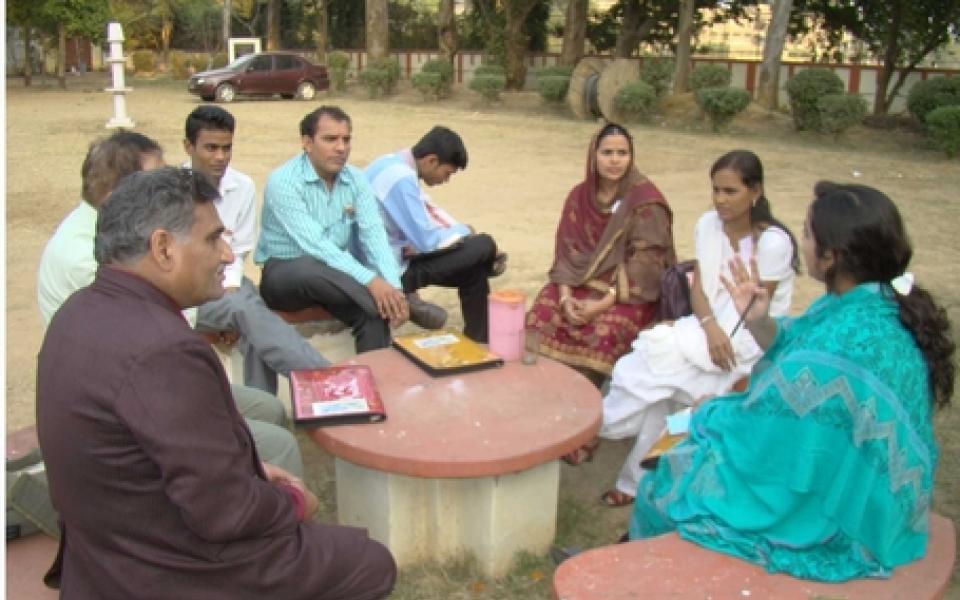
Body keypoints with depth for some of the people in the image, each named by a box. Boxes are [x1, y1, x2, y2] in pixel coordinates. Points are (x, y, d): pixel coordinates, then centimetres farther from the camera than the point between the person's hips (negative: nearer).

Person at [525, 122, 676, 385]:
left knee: (605, 330, -32)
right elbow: (567, 249, 3)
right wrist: (566, 295, -14)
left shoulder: (646, 200, -10)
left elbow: (646, 261, -16)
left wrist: (604, 303, -24)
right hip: (584, 280, 5)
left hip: (631, 291, -4)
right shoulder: (580, 196, 5)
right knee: (540, 317, -20)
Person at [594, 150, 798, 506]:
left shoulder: (773, 242, -15)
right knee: (665, 385, -23)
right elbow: (698, 287, 0)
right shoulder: (708, 224, 2)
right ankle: (641, 482, -14)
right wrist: (710, 326, -18)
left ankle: (601, 424, -8)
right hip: (710, 327, 4)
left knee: (660, 350, -26)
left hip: (750, 339, -4)